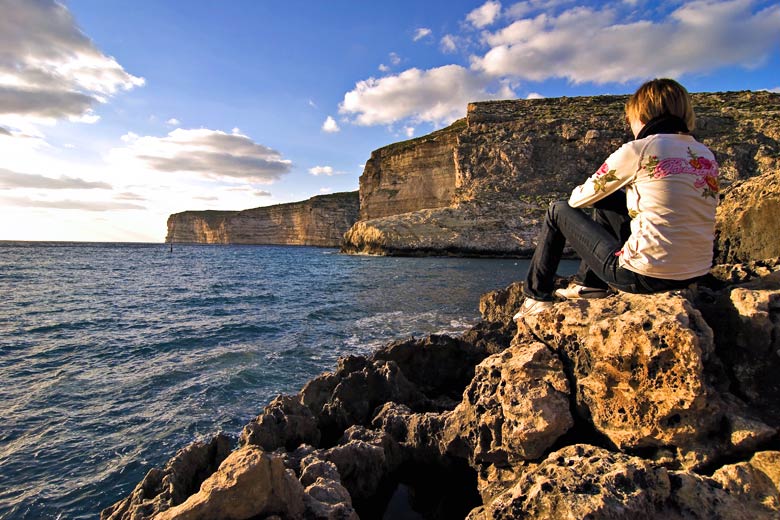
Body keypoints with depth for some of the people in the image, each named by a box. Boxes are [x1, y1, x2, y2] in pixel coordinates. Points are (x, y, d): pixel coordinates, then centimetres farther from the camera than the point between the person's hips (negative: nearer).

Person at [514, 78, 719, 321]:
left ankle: (536, 297, 19)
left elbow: (580, 198, -1)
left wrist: (577, 195, 22)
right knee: (609, 201, 25)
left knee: (558, 211, 9)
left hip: (645, 276, -7)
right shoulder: (707, 156, 8)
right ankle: (589, 284, 34)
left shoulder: (639, 149, -11)